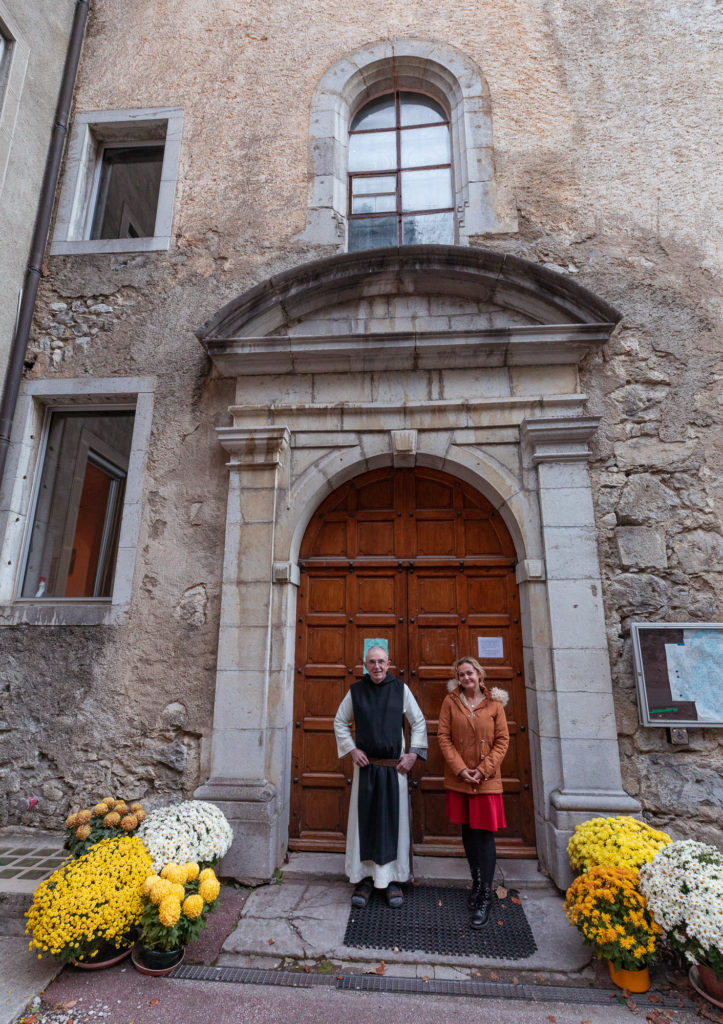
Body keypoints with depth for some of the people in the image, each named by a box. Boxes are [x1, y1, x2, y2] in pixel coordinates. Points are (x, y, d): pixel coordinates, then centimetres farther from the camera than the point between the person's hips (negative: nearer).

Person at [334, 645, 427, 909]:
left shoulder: (400, 689, -3)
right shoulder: (355, 691, -2)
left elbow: (419, 722, 4)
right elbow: (340, 722, 9)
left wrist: (413, 753, -2)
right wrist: (351, 749, 0)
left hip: (394, 767, 0)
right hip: (365, 766, 1)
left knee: (394, 822, 7)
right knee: (364, 821, 7)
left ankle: (393, 880, 21)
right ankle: (365, 878, 22)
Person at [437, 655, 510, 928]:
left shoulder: (494, 703, -2)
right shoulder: (450, 701, -1)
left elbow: (503, 740, -2)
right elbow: (443, 736, -3)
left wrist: (483, 770, -11)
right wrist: (460, 769, -11)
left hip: (486, 780, -1)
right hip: (459, 778, 2)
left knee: (485, 834, 1)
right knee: (468, 832, 13)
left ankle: (485, 898, 11)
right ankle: (476, 884, 30)